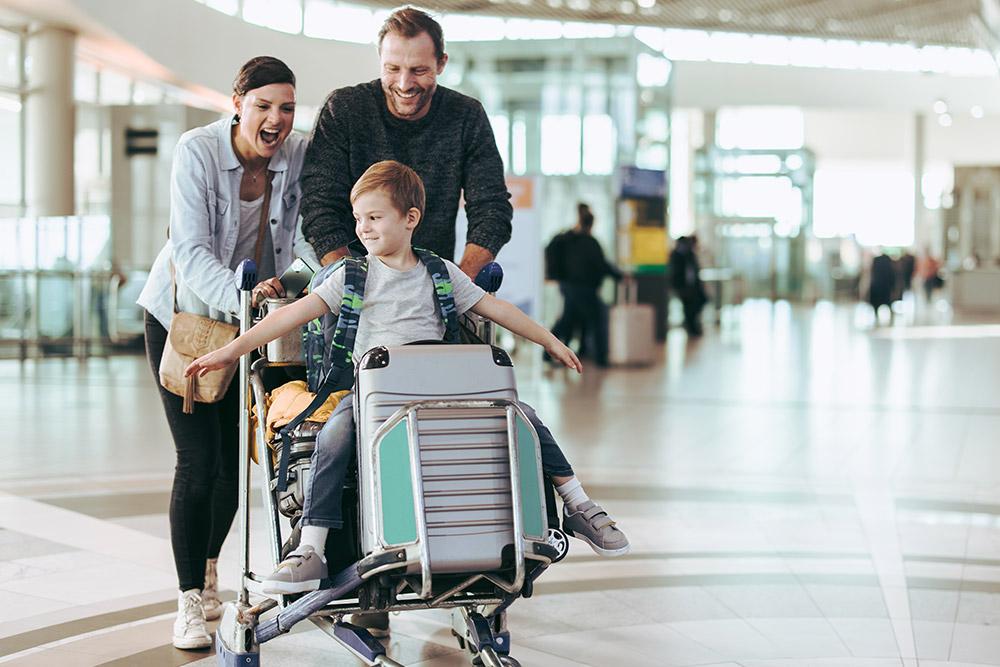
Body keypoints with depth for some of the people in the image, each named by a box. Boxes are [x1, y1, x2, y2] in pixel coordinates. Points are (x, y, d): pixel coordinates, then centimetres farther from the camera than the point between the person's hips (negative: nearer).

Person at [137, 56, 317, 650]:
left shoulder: (299, 155, -13)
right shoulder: (197, 151, -23)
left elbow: (307, 236, -16)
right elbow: (192, 252, -30)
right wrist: (241, 296, -47)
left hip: (250, 319, 4)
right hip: (183, 314, -3)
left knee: (236, 456, 8)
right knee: (198, 461, -10)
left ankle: (208, 568, 34)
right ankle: (191, 601, 1)